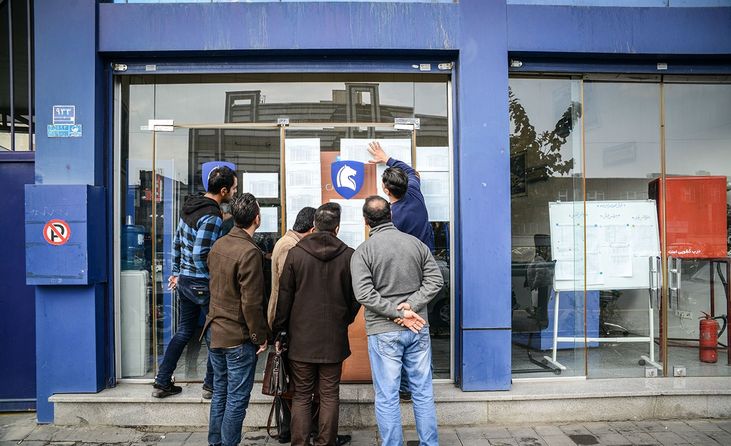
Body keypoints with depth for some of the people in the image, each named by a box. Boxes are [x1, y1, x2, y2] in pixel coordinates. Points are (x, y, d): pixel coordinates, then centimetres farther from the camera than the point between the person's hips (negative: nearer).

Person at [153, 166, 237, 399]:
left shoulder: (190, 206, 7)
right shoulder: (212, 217, -21)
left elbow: (177, 242, 14)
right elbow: (200, 255, -24)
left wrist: (176, 272, 21)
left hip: (184, 281, 9)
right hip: (202, 284, -8)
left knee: (183, 331, 18)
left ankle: (162, 383, 23)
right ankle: (211, 384, 18)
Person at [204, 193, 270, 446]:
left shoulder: (218, 246, 3)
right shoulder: (250, 252, -21)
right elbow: (251, 302, -21)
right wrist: (260, 337, -11)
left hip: (215, 331, 8)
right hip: (239, 338, -8)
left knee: (219, 394, 19)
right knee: (237, 399, 5)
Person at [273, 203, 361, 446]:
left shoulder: (295, 253, -4)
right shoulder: (349, 256, -4)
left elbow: (284, 296, -1)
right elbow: (355, 298, 2)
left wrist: (280, 330, 8)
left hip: (301, 337, 0)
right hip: (334, 338, 0)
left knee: (301, 395, 10)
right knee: (330, 396, 10)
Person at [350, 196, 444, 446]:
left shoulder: (363, 251, -6)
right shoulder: (417, 243, 4)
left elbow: (364, 294, -15)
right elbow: (435, 280, -1)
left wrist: (398, 312, -12)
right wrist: (409, 307, -7)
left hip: (384, 332, -3)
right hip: (418, 330, 4)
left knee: (387, 397, 6)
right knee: (423, 393, 14)